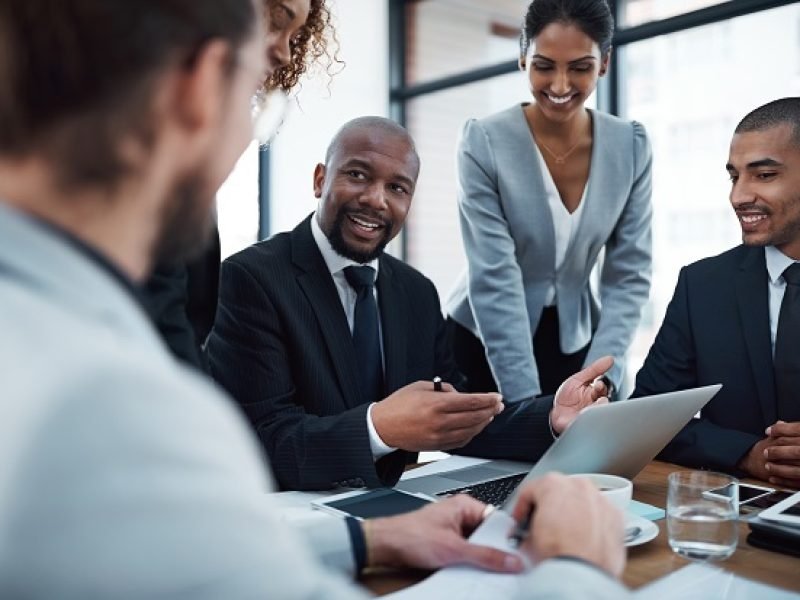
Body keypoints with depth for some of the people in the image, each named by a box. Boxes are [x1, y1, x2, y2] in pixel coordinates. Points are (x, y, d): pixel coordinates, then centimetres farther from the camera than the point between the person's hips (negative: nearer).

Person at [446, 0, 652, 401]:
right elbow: (494, 279, -22)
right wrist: (529, 403, -25)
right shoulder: (484, 142, -17)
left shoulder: (631, 146, -6)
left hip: (575, 340, 3)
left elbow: (629, 276, -6)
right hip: (485, 340, -2)